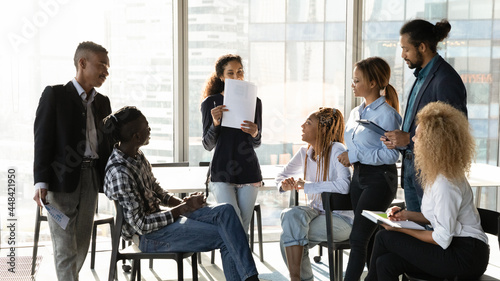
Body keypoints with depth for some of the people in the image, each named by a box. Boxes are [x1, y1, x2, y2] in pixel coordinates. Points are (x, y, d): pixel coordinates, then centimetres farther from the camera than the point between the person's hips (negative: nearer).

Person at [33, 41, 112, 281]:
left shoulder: (102, 102, 15)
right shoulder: (54, 94, -1)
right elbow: (42, 140, -6)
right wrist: (40, 182, -14)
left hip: (91, 180, 6)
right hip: (62, 180, -5)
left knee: (82, 245, 10)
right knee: (65, 248, -3)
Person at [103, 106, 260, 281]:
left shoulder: (137, 155, 4)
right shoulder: (119, 173, -25)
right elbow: (140, 225, -23)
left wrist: (184, 202, -1)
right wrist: (183, 209, -17)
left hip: (159, 216, 9)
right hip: (149, 236, -9)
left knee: (226, 211, -8)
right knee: (226, 237, -15)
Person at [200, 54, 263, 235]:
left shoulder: (254, 102, 9)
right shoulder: (211, 103, 2)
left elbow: (256, 144, 12)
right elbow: (208, 145, 0)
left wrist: (255, 134, -12)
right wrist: (215, 123, -19)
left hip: (249, 172, 3)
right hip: (221, 173, -3)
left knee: (244, 227, 2)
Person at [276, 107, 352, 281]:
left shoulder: (337, 150, -14)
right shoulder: (305, 152, 7)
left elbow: (344, 185, -30)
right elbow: (281, 175, 19)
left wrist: (306, 186, -24)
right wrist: (285, 185, -6)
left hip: (341, 218, -6)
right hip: (316, 211, 6)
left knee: (289, 237, -24)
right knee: (291, 214, -25)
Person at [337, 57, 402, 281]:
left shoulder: (386, 114, -14)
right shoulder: (356, 113, 11)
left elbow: (391, 154, -20)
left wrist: (355, 156, -18)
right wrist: (347, 157, 5)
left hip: (379, 179, -8)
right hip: (359, 175, 8)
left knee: (357, 238, -10)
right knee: (369, 237, 13)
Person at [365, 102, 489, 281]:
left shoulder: (445, 184, -22)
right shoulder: (436, 175, 9)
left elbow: (442, 238, -19)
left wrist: (401, 230, -10)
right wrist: (407, 215, 5)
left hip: (465, 257, -9)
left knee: (384, 237, -8)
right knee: (386, 263, -8)